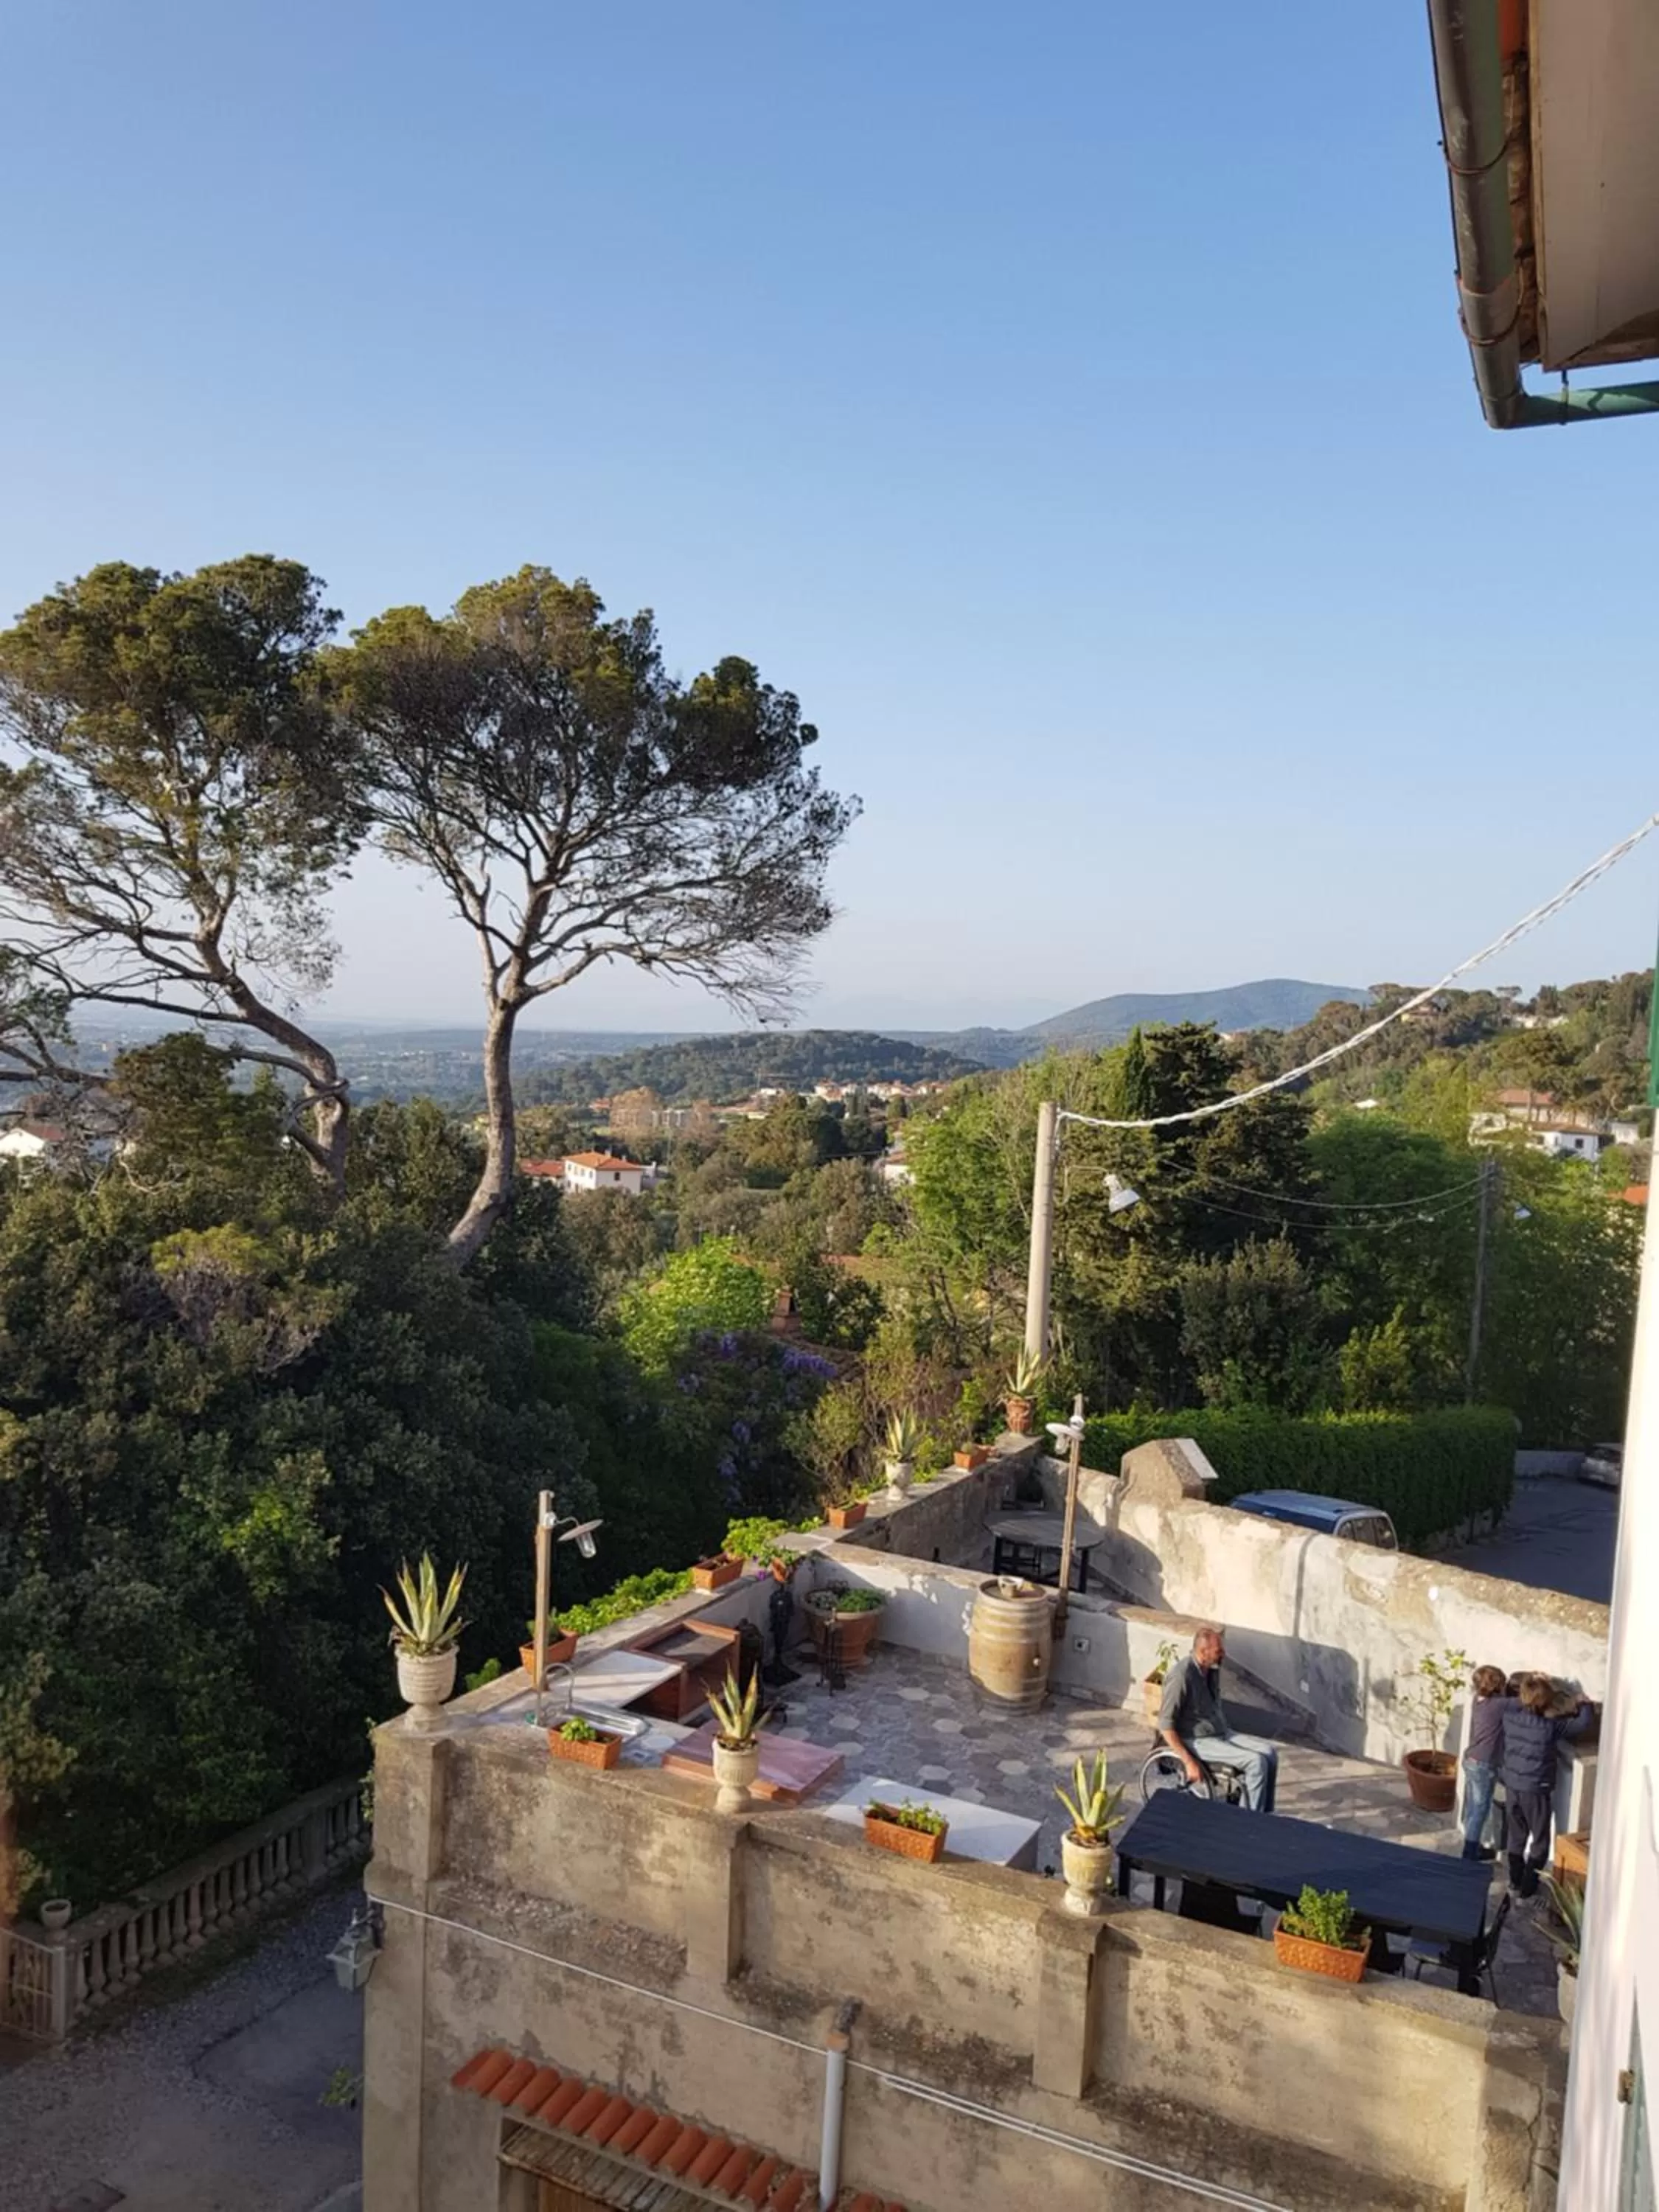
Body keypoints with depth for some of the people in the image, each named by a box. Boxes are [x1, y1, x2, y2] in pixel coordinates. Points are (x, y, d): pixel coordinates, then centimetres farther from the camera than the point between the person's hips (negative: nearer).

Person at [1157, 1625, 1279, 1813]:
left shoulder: (1213, 1669, 2)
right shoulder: (1181, 1677, -24)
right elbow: (1165, 1726, -22)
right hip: (1198, 1741, -8)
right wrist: (1189, 1762, -24)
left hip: (1222, 1733, 8)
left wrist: (1232, 1734, 13)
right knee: (1256, 1762, -21)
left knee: (1269, 1753, -7)